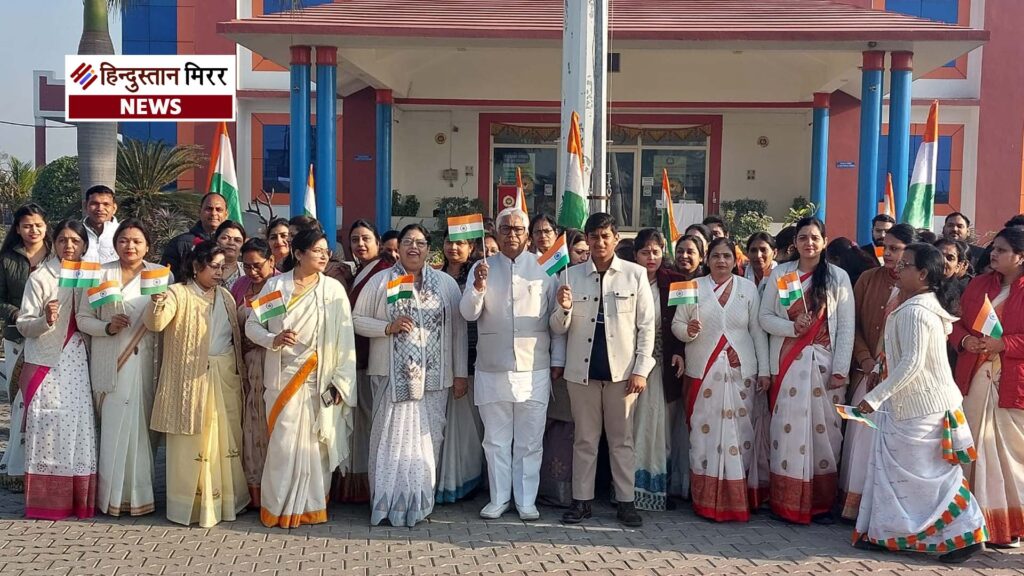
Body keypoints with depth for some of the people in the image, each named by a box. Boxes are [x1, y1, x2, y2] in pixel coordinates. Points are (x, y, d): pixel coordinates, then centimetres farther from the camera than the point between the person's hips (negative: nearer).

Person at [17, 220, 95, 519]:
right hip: (46, 362, -4)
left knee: (79, 423, 1)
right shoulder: (40, 277, -3)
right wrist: (46, 321, -24)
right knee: (48, 425, -4)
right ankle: (45, 500, 5)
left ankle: (78, 499, 9)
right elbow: (23, 324, -6)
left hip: (77, 362, 4)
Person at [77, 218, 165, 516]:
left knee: (142, 423, 1)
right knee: (115, 424, -1)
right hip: (111, 363, 0)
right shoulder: (101, 274, 5)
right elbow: (83, 318, 3)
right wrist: (107, 326, -13)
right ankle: (114, 494, 11)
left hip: (147, 362, 1)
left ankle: (138, 492, 15)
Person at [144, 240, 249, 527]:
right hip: (192, 379, -5)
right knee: (193, 439, -1)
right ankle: (191, 503, 9)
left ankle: (225, 499, 25)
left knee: (226, 437, 11)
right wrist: (157, 301, -42)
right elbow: (155, 323, -22)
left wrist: (239, 369, 12)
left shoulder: (226, 296, 12)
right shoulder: (178, 293, -5)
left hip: (226, 377, 6)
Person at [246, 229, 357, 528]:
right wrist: (273, 339, -16)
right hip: (282, 377, 0)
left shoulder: (334, 289, 1)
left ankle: (311, 506, 17)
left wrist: (341, 381, -6)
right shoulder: (275, 285, 2)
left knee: (314, 442, 3)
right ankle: (278, 506, 15)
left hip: (319, 380, 0)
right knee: (283, 442, 0)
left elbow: (344, 339, -1)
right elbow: (251, 324, 5)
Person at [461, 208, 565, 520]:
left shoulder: (545, 268, 1)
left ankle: (526, 500, 18)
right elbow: (468, 313, -3)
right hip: (492, 370, 1)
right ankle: (499, 498, 21)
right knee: (496, 440, 10)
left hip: (534, 370, -1)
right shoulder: (482, 268, 4)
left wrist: (558, 360, 3)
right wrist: (479, 286, -22)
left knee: (529, 441, 7)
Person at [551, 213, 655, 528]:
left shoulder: (635, 274, 0)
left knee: (622, 440, 9)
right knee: (585, 440, 11)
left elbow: (646, 326, 1)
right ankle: (582, 501, 19)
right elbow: (559, 328, 7)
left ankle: (626, 502, 18)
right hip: (582, 370, 1)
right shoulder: (572, 275, 3)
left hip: (621, 370, -1)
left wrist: (641, 369, -5)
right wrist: (564, 309, -15)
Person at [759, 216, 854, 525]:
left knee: (823, 428, 0)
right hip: (788, 362, 1)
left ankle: (822, 504, 10)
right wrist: (792, 326, -14)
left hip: (824, 363, 0)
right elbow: (765, 317, 5)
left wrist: (841, 370, -6)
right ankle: (787, 503, 8)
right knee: (788, 428, -1)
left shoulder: (838, 277, 4)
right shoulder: (780, 274, 7)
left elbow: (846, 327, 1)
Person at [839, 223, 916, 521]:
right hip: (868, 371, 2)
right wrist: (866, 361, -5)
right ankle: (855, 502, 10)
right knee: (862, 435, 3)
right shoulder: (868, 279, 6)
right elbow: (854, 323, 6)